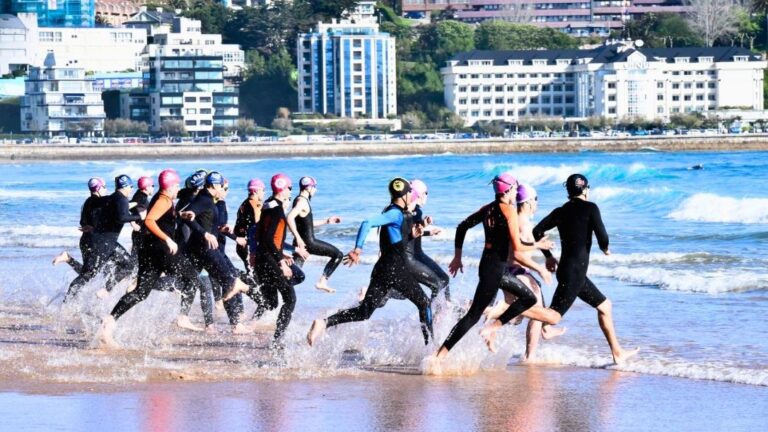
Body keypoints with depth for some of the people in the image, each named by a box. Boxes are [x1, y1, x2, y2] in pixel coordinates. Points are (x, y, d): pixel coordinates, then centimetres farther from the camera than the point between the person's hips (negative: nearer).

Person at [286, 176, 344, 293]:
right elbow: (290, 218, -28)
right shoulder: (302, 201, -13)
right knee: (338, 255, 3)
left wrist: (327, 221, 30)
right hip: (308, 242, -9)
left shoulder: (301, 200, 17)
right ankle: (322, 282, 2)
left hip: (301, 243, 9)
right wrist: (298, 238, -29)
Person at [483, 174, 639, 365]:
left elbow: (537, 231, 8)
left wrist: (549, 256, 19)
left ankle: (617, 353, 23)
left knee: (604, 306, 20)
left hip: (566, 269, 9)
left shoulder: (560, 212, 12)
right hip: (575, 272, -9)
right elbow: (602, 237, -13)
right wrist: (605, 249, 9)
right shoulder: (590, 208, -6)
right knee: (553, 316, -14)